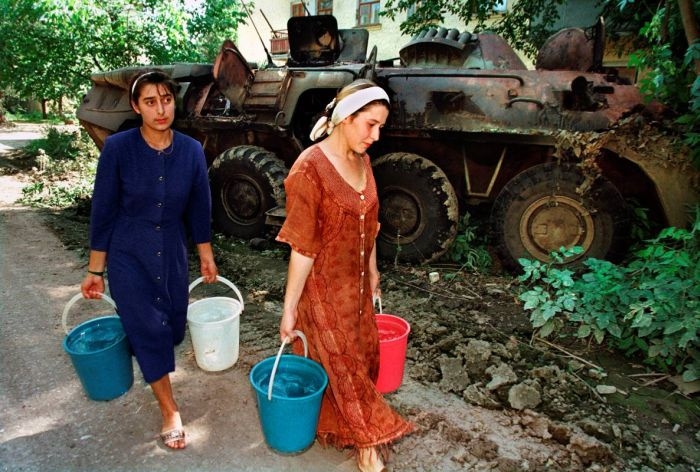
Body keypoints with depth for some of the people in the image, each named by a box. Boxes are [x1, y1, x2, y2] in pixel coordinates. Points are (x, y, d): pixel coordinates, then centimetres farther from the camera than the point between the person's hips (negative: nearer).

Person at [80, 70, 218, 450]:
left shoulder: (191, 150, -8)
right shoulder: (118, 148, -15)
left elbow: (198, 207, 2)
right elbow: (103, 210, -9)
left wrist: (206, 256, 8)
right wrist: (95, 270, -5)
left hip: (172, 254, 3)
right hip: (128, 256, -3)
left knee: (173, 329, 14)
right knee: (148, 329, 0)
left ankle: (137, 347, 52)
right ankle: (170, 412, 19)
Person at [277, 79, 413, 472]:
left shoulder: (362, 161, 0)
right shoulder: (309, 169, -24)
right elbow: (302, 248, -22)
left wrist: (372, 271, 18)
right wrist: (289, 308, -17)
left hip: (357, 283, 8)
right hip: (324, 288, -7)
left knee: (364, 353, 22)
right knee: (341, 363, 12)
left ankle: (347, 423, 48)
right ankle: (367, 440, 35)